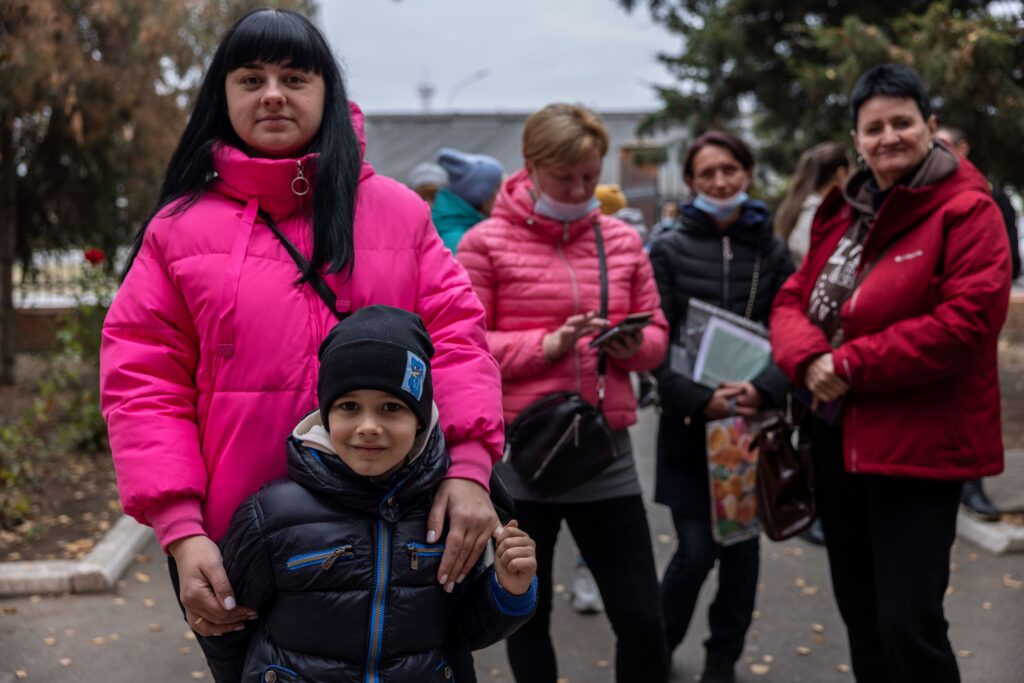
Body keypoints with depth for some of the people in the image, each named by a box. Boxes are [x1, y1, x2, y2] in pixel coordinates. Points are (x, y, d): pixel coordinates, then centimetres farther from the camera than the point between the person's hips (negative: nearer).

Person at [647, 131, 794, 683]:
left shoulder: (771, 251, 4)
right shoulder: (670, 249, -1)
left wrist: (763, 390, -17)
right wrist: (699, 400, -17)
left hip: (754, 419, 2)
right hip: (688, 423, -2)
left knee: (742, 544, 10)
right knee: (696, 551, -3)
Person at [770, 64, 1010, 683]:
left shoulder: (966, 210, -10)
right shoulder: (841, 214, 13)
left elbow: (967, 319, -21)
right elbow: (793, 299, 11)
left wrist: (853, 364, -19)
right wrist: (808, 359, -12)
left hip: (918, 444, -7)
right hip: (837, 436, 8)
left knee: (909, 625, -5)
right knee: (860, 612, 19)